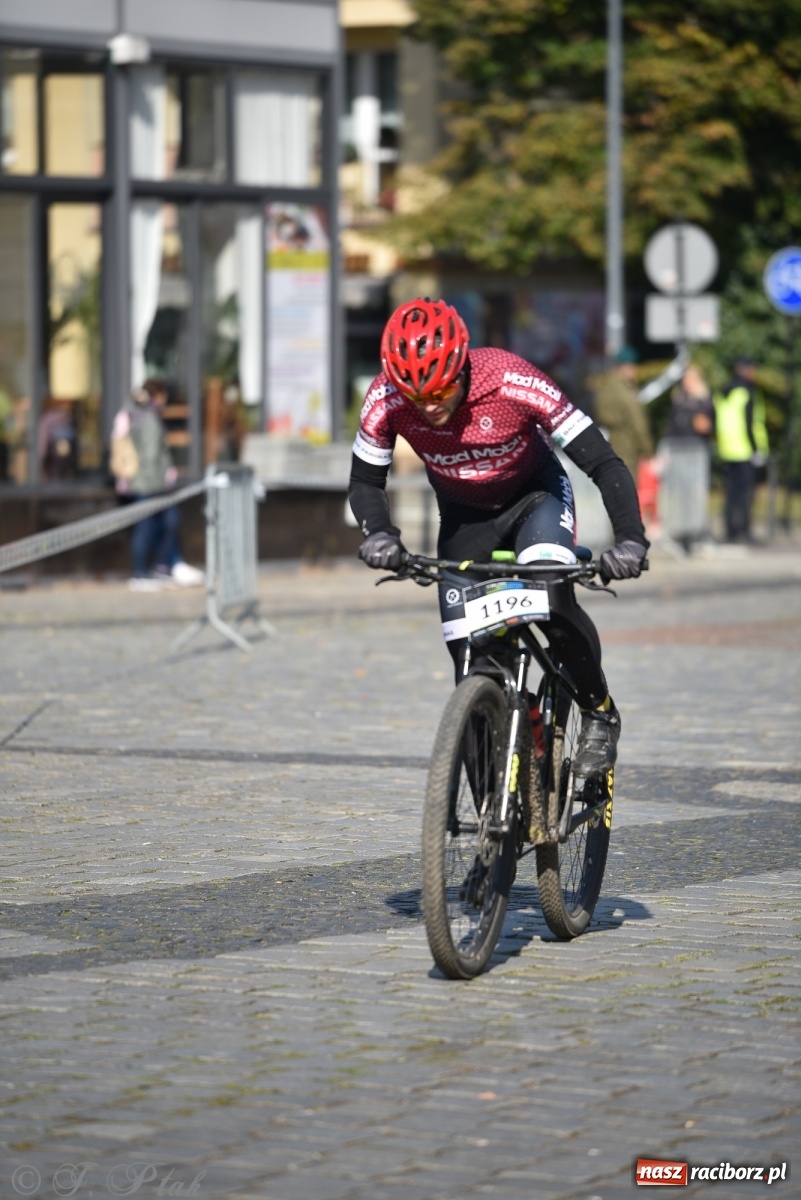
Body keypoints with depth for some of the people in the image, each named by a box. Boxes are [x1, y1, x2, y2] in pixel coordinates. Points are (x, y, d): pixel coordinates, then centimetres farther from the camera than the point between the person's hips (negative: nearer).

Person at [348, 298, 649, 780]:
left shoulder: (514, 383, -34)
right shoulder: (386, 400, -27)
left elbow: (604, 463, -31)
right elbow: (365, 482, -11)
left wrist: (631, 538, -44)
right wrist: (379, 533, -32)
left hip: (535, 494, -3)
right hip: (464, 515, 3)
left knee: (552, 602, -31)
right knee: (467, 650, -4)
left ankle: (600, 713, -4)